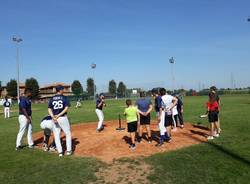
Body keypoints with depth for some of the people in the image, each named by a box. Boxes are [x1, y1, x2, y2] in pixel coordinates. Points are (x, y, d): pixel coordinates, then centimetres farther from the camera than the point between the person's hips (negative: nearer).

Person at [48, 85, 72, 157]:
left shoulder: (52, 99, 7)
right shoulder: (64, 98, -3)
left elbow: (49, 109, -3)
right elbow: (66, 108, -14)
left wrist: (53, 117, -13)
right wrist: (59, 115, -15)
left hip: (55, 119, 3)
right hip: (63, 118, -3)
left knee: (56, 136, 11)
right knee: (68, 134, 12)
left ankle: (60, 152, 13)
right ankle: (68, 150, 14)